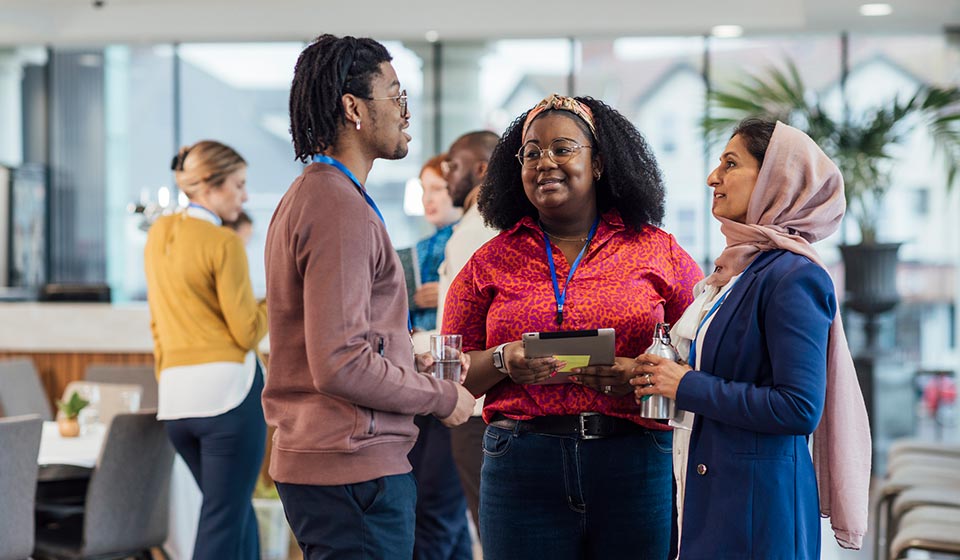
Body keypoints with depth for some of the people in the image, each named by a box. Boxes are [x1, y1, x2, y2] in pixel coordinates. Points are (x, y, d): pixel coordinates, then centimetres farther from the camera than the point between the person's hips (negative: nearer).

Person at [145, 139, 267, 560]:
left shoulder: (158, 234, 12)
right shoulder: (224, 244, -10)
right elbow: (247, 333, -10)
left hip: (175, 395, 7)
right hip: (227, 387, -7)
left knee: (237, 509, 19)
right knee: (222, 524, -3)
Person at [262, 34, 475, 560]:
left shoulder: (307, 195, 16)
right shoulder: (342, 209, -17)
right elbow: (341, 366, -23)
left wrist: (413, 363, 13)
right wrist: (443, 397, -10)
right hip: (354, 469, -10)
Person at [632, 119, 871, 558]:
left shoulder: (794, 278, -15)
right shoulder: (736, 269, 13)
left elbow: (799, 408, -23)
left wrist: (688, 387, -17)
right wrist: (661, 377, 3)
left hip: (757, 502, -8)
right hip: (707, 492, 9)